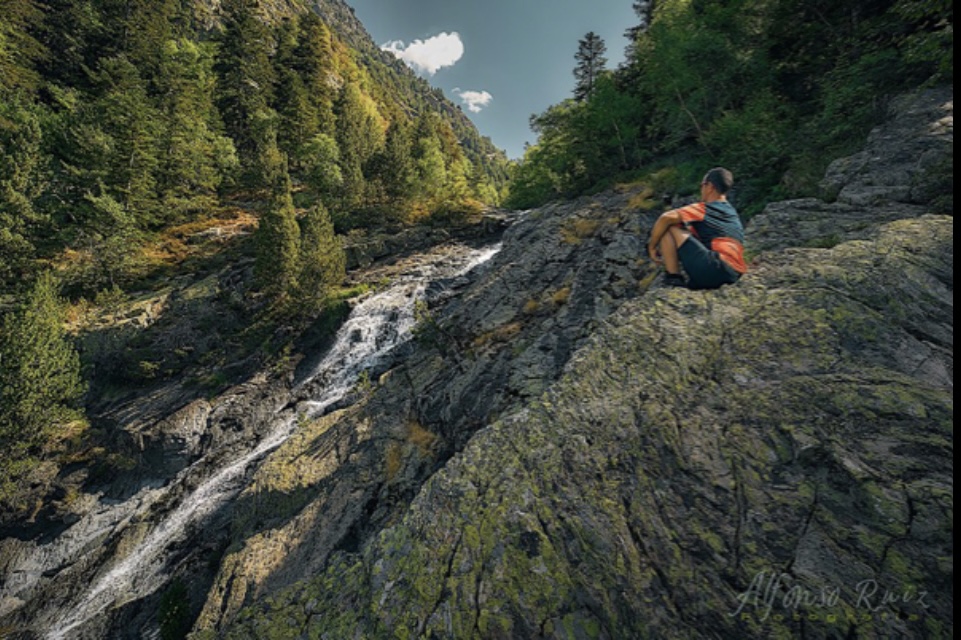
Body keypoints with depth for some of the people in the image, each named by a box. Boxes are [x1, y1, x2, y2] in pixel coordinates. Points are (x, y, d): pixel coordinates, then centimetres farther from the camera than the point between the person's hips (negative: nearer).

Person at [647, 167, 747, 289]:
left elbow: (667, 217, -12)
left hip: (712, 270, -9)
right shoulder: (733, 212, 25)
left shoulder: (704, 209, 0)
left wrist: (652, 246, -3)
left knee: (668, 228, -4)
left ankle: (673, 278, -10)